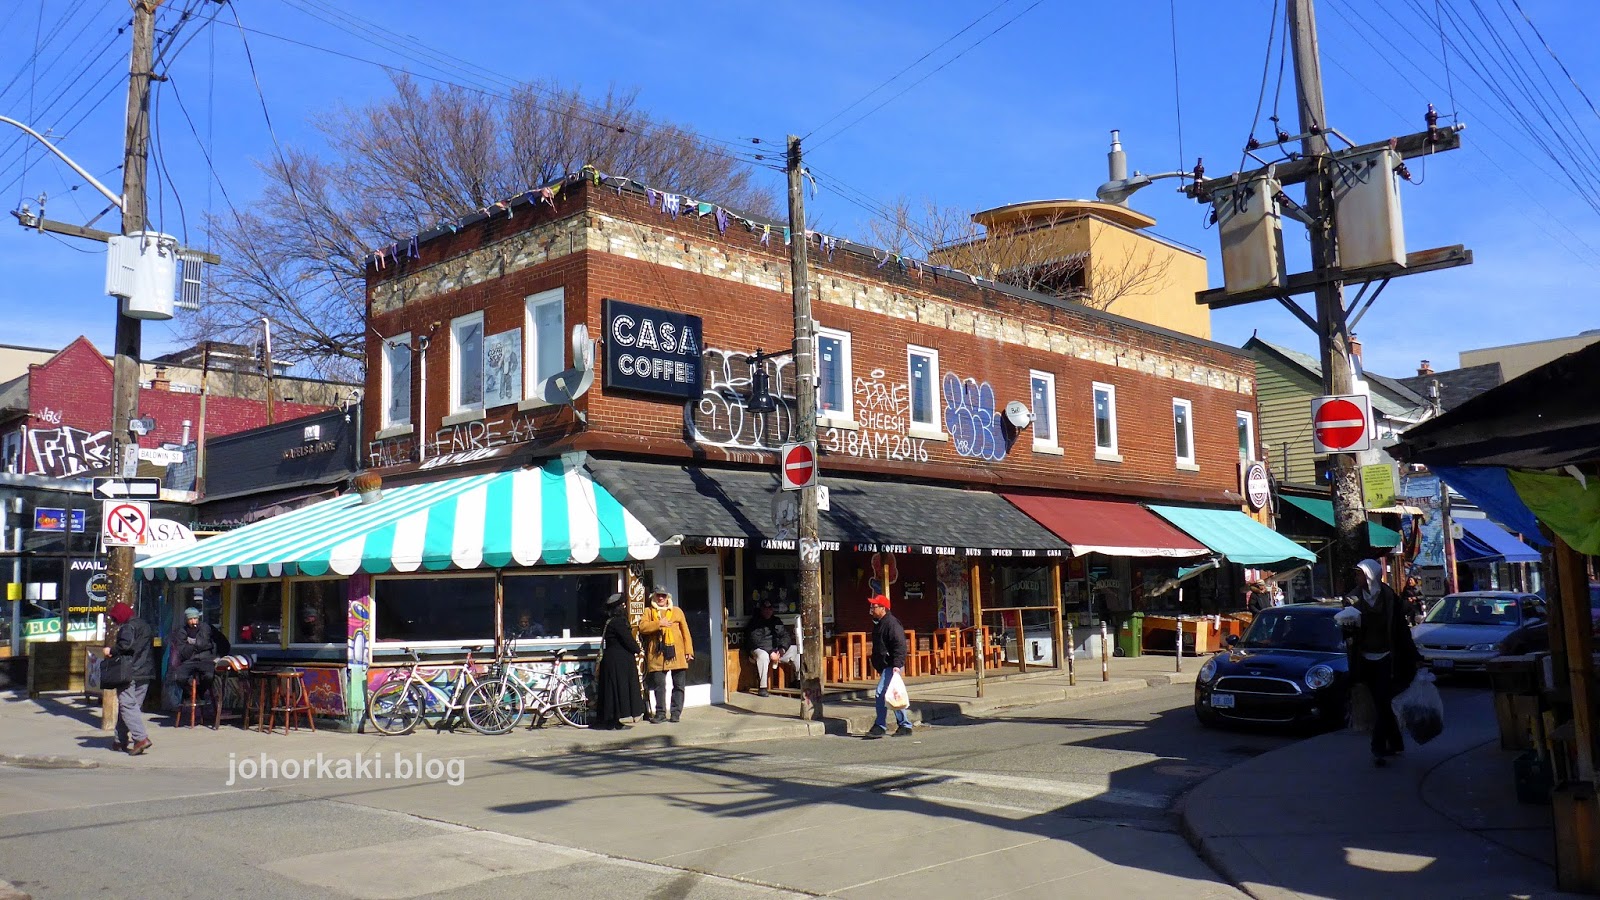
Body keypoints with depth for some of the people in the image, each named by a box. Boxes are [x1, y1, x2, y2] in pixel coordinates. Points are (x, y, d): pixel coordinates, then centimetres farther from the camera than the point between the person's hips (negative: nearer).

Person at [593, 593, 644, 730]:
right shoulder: (618, 622, -15)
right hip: (620, 661, -9)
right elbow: (628, 640, -17)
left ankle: (611, 720, 14)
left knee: (611, 690, 10)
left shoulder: (609, 622, 13)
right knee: (619, 688, -5)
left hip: (610, 659, 9)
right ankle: (615, 723, -4)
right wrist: (637, 650, 1)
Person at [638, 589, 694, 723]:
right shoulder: (648, 611, 12)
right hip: (657, 654, -1)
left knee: (678, 685, 2)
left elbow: (685, 632, 10)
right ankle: (660, 713, 6)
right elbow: (642, 627, -5)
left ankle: (676, 713, 9)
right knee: (659, 685, -2)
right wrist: (659, 624, -14)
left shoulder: (677, 611, 14)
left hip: (677, 654, 1)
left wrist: (689, 651, 3)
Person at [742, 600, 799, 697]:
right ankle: (762, 688, -36)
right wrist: (771, 653, -23)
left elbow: (786, 635, 11)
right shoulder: (754, 623, -5)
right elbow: (755, 641, -17)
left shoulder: (777, 621, 16)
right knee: (763, 656, -39)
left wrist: (782, 648, -10)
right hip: (760, 650, -6)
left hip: (777, 650, 6)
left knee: (796, 650, -4)